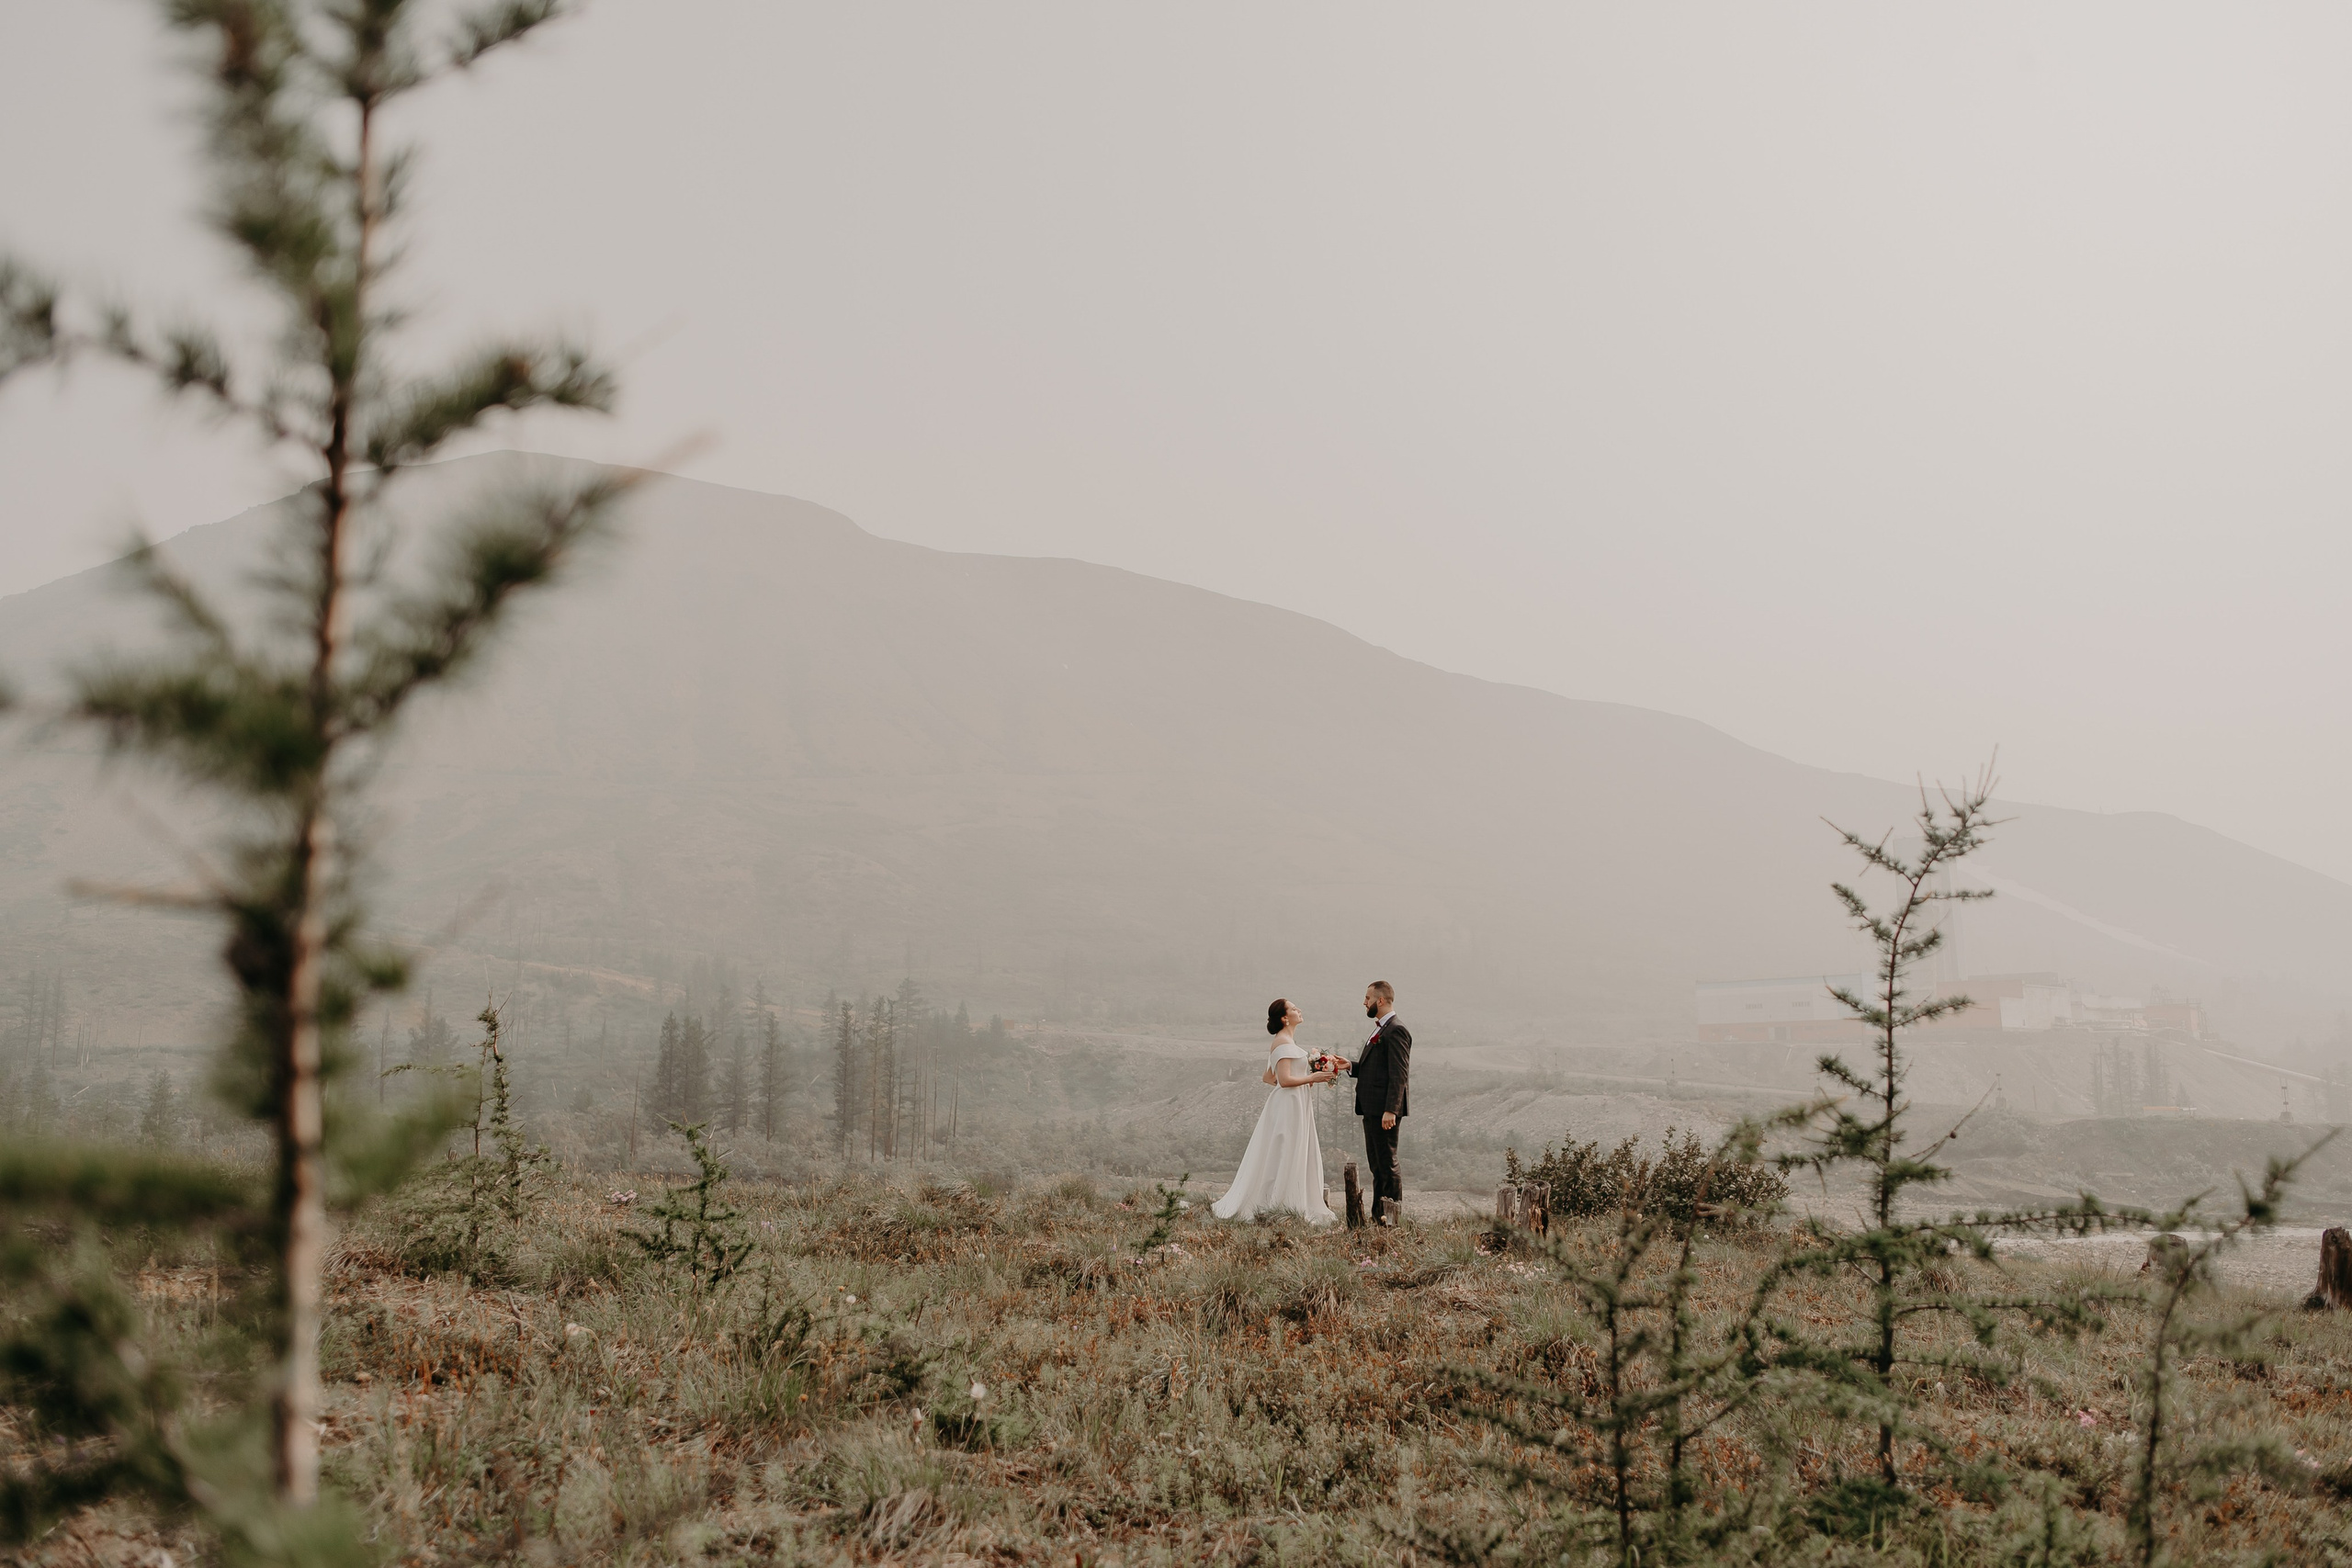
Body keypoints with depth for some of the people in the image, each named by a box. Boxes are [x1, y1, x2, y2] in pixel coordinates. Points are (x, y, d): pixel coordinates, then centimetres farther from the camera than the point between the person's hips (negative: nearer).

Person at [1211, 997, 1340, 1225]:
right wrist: (1312, 1078, -16)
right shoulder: (1284, 1043, -15)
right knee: (1286, 1159, -7)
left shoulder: (1284, 1041, 16)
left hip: (1294, 1106, 10)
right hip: (1289, 1106, -10)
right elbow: (1285, 1080, -22)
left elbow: (1269, 1077, 20)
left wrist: (1306, 1079, 19)